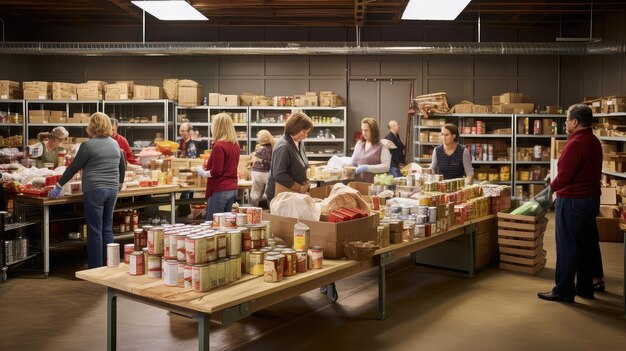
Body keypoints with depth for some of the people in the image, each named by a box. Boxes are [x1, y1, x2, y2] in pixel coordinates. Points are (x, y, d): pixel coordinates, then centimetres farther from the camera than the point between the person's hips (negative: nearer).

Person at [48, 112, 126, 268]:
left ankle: (96, 268, 4)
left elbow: (74, 167, -4)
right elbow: (123, 166, 20)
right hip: (112, 190, 6)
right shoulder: (114, 143, 10)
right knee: (107, 229, 12)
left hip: (94, 190, -6)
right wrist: (120, 183, 35)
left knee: (95, 230, 0)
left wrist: (59, 185, 4)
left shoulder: (88, 145, -7)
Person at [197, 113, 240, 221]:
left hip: (220, 190, -8)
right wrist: (210, 163, 26)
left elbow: (216, 172, -17)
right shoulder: (235, 144, 8)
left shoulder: (219, 145, -15)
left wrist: (203, 173, 0)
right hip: (233, 189, 8)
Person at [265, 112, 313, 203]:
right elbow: (279, 175, -25)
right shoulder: (283, 147, -21)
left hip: (294, 194, 8)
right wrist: (300, 188, -18)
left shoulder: (300, 143, 5)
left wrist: (306, 183, 1)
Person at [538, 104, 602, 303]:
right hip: (592, 197, 9)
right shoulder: (594, 142, 10)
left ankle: (564, 290, 3)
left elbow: (564, 176, -21)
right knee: (587, 244, 14)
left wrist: (552, 186, -2)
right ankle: (585, 287, 23)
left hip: (572, 200, -9)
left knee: (567, 246, -2)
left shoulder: (576, 143, -19)